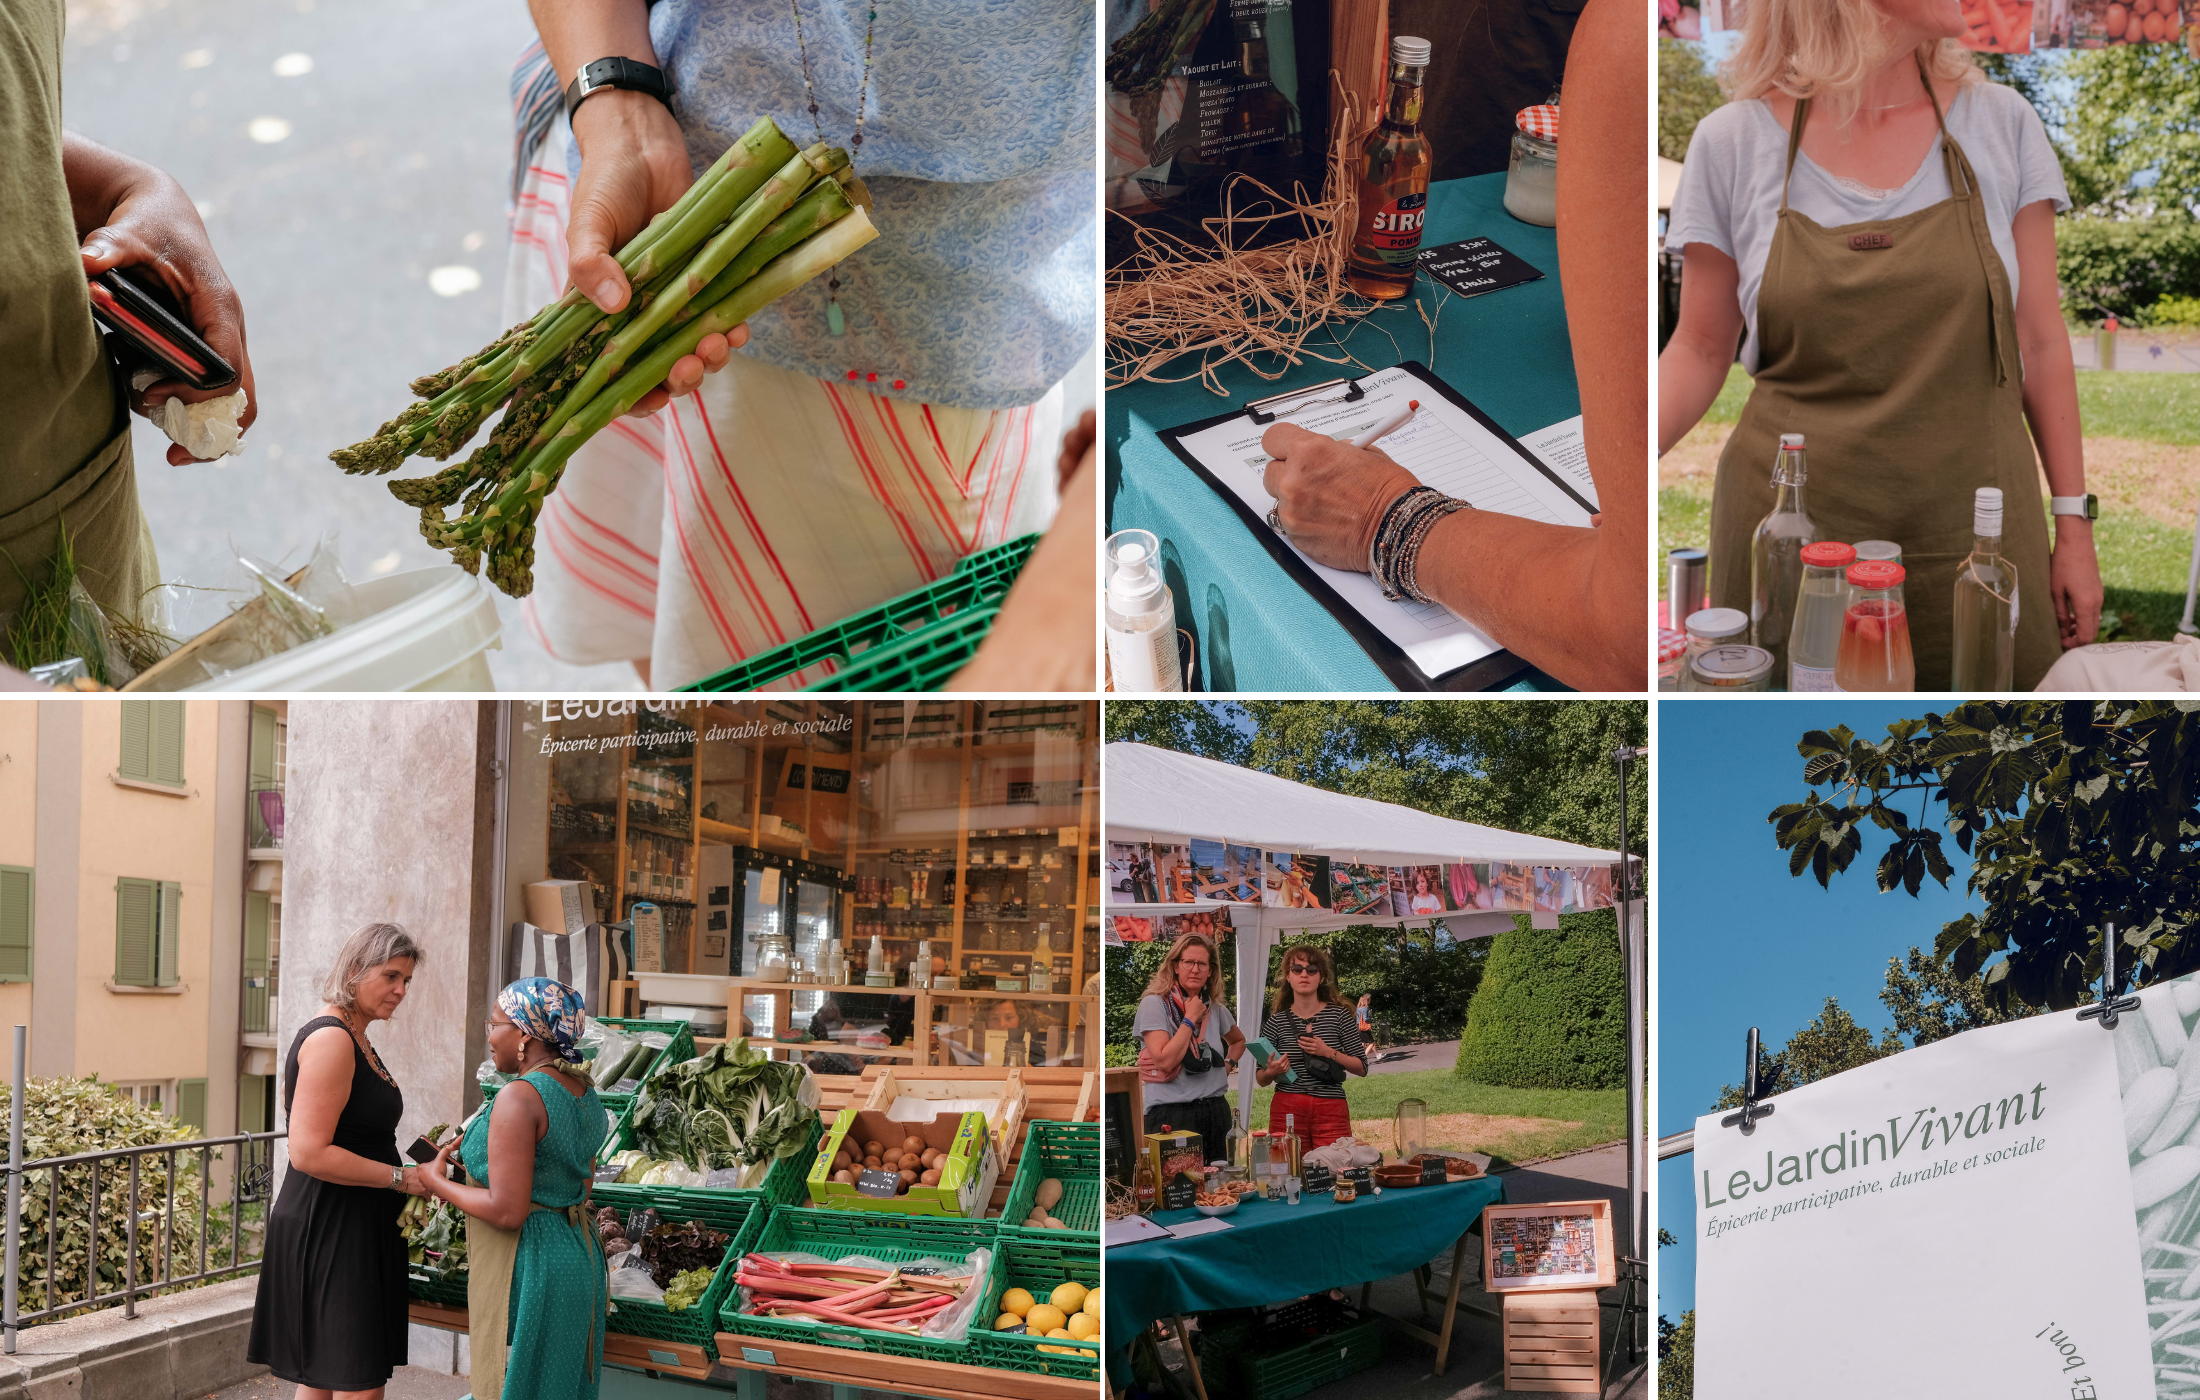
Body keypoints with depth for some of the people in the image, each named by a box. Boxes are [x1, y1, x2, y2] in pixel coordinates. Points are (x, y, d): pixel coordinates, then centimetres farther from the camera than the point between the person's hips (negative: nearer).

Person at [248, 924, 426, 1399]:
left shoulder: (351, 1038, 16)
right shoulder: (331, 1039, -16)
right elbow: (310, 1153, -23)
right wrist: (403, 1178, -17)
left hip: (352, 1230, 11)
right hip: (330, 1234, -11)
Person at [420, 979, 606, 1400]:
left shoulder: (519, 1098, -19)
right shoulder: (585, 1094, 8)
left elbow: (507, 1211, -23)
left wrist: (439, 1183, -7)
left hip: (526, 1267, -9)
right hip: (579, 1258, 9)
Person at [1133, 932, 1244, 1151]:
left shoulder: (1216, 1009, 10)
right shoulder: (1154, 1004, -7)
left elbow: (1239, 1041, 33)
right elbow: (1165, 1062, -19)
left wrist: (1229, 1064, 12)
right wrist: (1190, 1018, -12)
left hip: (1215, 1113, 6)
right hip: (1171, 1114, -6)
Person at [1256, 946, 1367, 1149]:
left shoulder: (1339, 1016, 4)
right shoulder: (1276, 1021, 6)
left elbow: (1361, 1067, 3)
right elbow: (1260, 1079, 12)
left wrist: (1329, 1053, -11)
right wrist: (1271, 1072, -10)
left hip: (1331, 1111, -1)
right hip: (1287, 1108, 1)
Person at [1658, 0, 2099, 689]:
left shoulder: (2001, 122, 3)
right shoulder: (1733, 141, -1)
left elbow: (2041, 341, 7)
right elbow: (1701, 350, 4)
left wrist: (2074, 524, 5)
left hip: (1972, 534, 1)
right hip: (1791, 533, -1)